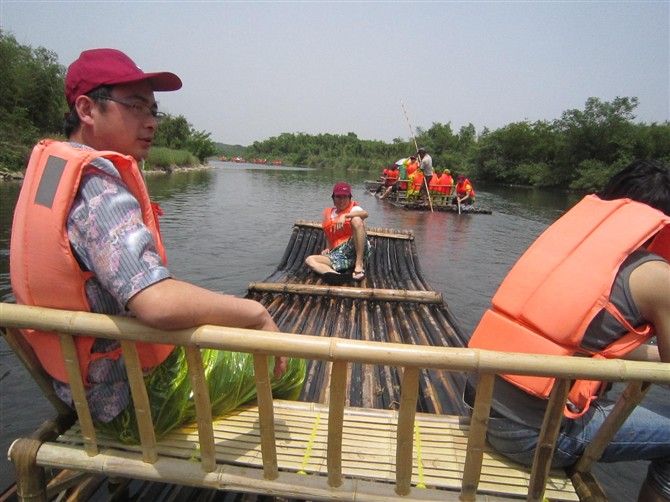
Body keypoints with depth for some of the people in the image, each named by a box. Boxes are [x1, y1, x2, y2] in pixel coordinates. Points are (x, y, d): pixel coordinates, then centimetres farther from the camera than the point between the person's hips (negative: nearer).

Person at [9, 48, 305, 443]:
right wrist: (256, 313, -28)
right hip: (136, 402, -9)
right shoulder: (99, 186, -27)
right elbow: (159, 303, -41)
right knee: (288, 365, 4)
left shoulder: (48, 168, 2)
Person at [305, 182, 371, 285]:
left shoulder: (353, 209, 6)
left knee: (357, 220, -27)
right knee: (309, 260, -14)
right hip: (338, 254, 4)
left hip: (354, 249, -4)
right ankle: (335, 274, -46)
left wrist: (345, 215, -30)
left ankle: (359, 265, -29)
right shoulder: (327, 213, 20)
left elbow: (365, 214, -19)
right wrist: (329, 248, 18)